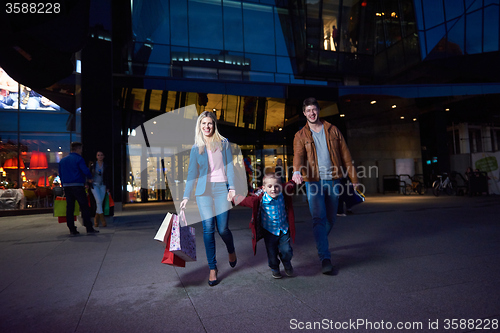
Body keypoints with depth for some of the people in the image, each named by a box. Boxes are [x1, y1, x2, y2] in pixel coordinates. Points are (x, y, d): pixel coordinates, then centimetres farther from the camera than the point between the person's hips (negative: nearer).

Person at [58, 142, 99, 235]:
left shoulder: (62, 160, 16)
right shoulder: (78, 159, -6)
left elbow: (60, 174, 18)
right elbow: (85, 171, -14)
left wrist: (63, 185, 22)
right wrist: (90, 178, 6)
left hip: (66, 187, 6)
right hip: (77, 186, -6)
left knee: (69, 208, 7)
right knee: (84, 207, -1)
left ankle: (72, 230, 8)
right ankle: (89, 228, 0)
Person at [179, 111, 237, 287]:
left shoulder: (224, 143, 7)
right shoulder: (196, 148, 10)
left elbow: (229, 167, 3)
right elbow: (192, 173, 8)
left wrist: (232, 188, -9)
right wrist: (186, 196, 2)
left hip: (221, 188, -1)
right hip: (204, 190, 1)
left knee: (222, 228, -3)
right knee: (208, 229, -5)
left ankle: (231, 250, 31)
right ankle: (212, 268, 8)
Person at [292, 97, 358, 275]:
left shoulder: (332, 130, 10)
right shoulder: (301, 135, 5)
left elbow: (345, 154, 10)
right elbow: (298, 154, -13)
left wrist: (353, 177, 8)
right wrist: (297, 171, -34)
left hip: (333, 180, 3)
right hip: (313, 182, -2)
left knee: (331, 218, 12)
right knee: (318, 218, -11)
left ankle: (321, 243, 38)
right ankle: (325, 259, -9)